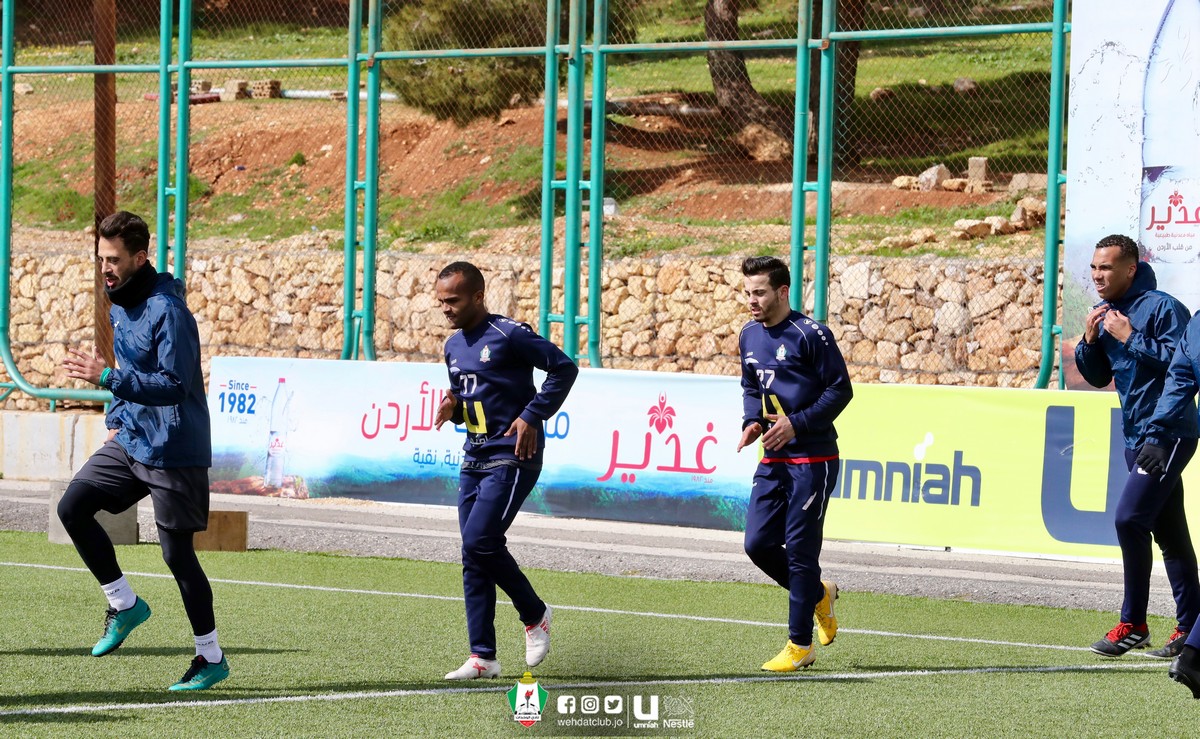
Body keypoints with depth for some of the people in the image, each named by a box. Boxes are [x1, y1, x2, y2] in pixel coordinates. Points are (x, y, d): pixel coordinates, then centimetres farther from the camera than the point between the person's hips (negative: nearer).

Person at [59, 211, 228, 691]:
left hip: (173, 451, -8)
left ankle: (212, 658, 10)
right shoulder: (118, 304, 9)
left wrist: (107, 378, -33)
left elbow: (173, 385, -26)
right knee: (73, 507, -5)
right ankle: (124, 605, 9)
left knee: (177, 553, -3)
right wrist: (116, 420, 12)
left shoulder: (167, 309, -20)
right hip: (129, 443, 8)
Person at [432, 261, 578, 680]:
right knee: (473, 558, 4)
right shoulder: (454, 347, 13)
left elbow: (564, 368, -10)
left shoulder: (508, 335, -11)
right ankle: (483, 657, 6)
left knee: (480, 542, -18)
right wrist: (452, 406, 1)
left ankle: (535, 615, 4)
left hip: (512, 459, -8)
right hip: (474, 461, 8)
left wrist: (532, 416, -14)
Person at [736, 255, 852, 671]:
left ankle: (800, 645, 4)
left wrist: (796, 423, -19)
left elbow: (840, 389, -11)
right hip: (773, 460, 7)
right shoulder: (749, 336, 9)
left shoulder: (810, 335, -13)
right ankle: (819, 594, 27)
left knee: (800, 549, -4)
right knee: (758, 544, 2)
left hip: (813, 460, -7)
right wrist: (752, 421, 3)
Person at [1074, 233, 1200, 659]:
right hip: (1136, 436, 9)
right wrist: (1089, 340, -1)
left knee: (1130, 518, -16)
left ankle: (1132, 625, -9)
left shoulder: (1162, 308, -13)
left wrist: (1131, 338, -22)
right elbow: (1098, 377, 17)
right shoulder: (1106, 314, 12)